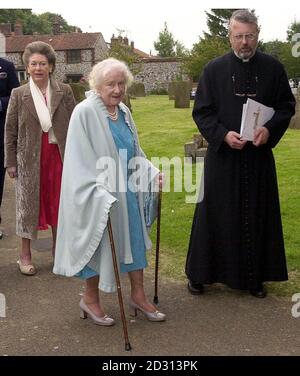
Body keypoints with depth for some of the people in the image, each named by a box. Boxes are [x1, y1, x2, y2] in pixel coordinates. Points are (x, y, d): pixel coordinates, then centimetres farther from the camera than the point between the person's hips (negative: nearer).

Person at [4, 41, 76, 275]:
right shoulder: (19, 95, -2)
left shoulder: (65, 92, 0)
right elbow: (10, 131, 1)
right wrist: (10, 162, -1)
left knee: (59, 201, 11)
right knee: (28, 203, 7)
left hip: (59, 155, 1)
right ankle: (25, 254, 21)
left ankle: (59, 248, 30)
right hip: (30, 157, -1)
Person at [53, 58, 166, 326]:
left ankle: (138, 296, 27)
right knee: (98, 242, 7)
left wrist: (151, 173, 2)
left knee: (134, 238, 12)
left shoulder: (123, 112, 4)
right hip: (97, 196, -7)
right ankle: (90, 299, 28)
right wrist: (101, 196, -25)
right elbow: (81, 160, -20)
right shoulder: (85, 112, -17)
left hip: (127, 192, 7)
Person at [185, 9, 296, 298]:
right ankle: (199, 274, 18)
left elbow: (287, 106, 5)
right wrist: (223, 134, -17)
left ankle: (254, 277, 21)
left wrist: (270, 129, -14)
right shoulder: (214, 69, -2)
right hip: (222, 154, -1)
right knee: (215, 214, 5)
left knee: (258, 215, 8)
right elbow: (201, 112, -1)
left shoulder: (273, 68, 1)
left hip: (259, 155, 2)